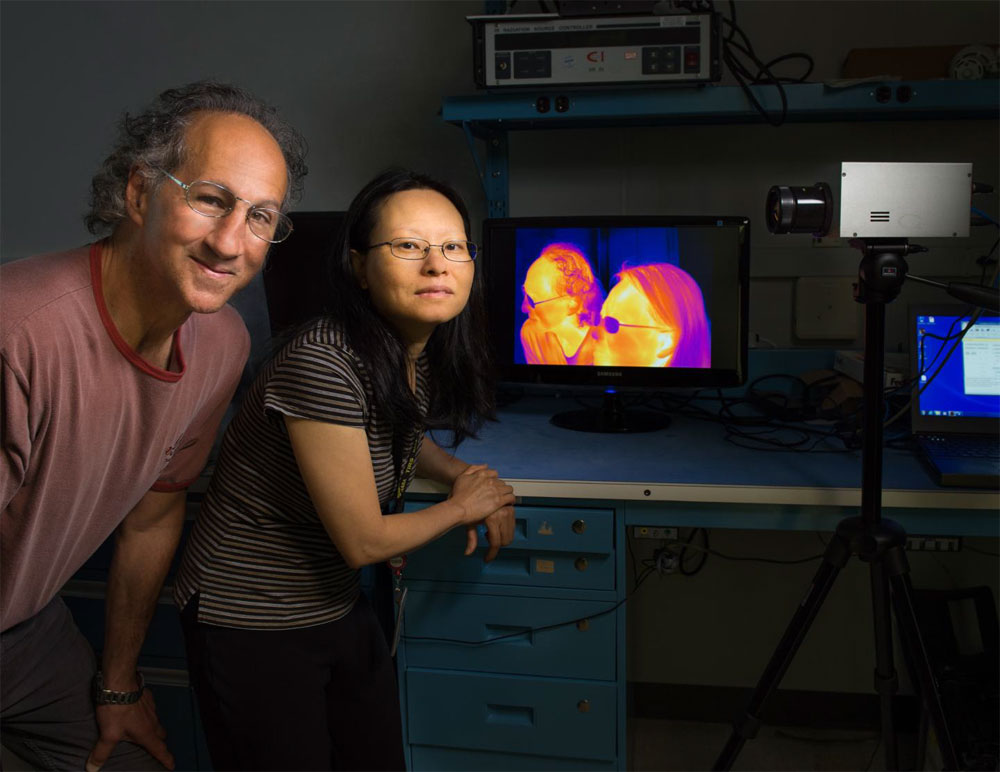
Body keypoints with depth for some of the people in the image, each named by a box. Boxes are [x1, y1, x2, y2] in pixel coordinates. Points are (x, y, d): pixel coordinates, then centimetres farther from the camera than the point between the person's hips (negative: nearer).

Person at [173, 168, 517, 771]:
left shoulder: (426, 353, -3)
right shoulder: (322, 366, -29)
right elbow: (365, 541, -23)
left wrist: (467, 475, 1)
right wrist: (463, 506, -7)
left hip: (339, 606, 8)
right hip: (251, 625, -7)